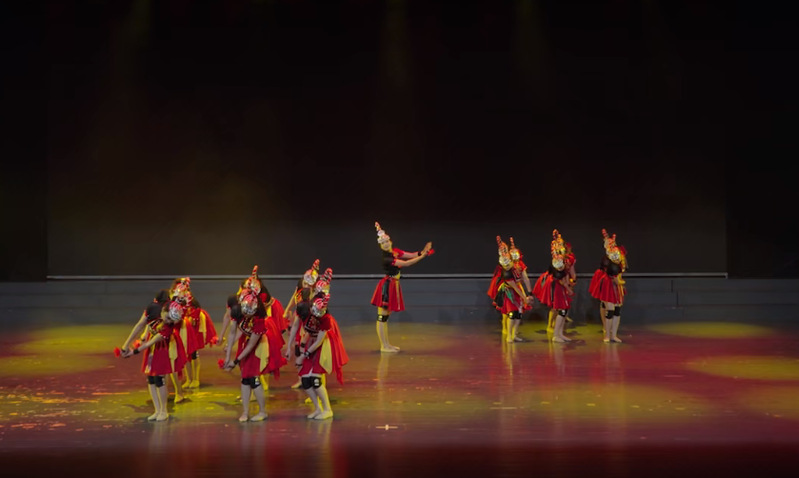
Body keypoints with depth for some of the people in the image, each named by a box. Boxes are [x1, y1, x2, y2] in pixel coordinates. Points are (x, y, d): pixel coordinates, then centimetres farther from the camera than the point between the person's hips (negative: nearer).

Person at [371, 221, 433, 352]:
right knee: (382, 316, -3)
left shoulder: (395, 251, 6)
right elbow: (406, 263, -26)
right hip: (387, 286, -9)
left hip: (393, 286, 9)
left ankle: (387, 344, 21)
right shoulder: (386, 258, -20)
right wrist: (422, 256, -26)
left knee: (386, 315, 15)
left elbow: (412, 255, 5)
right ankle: (384, 346, 0)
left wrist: (423, 251, -13)